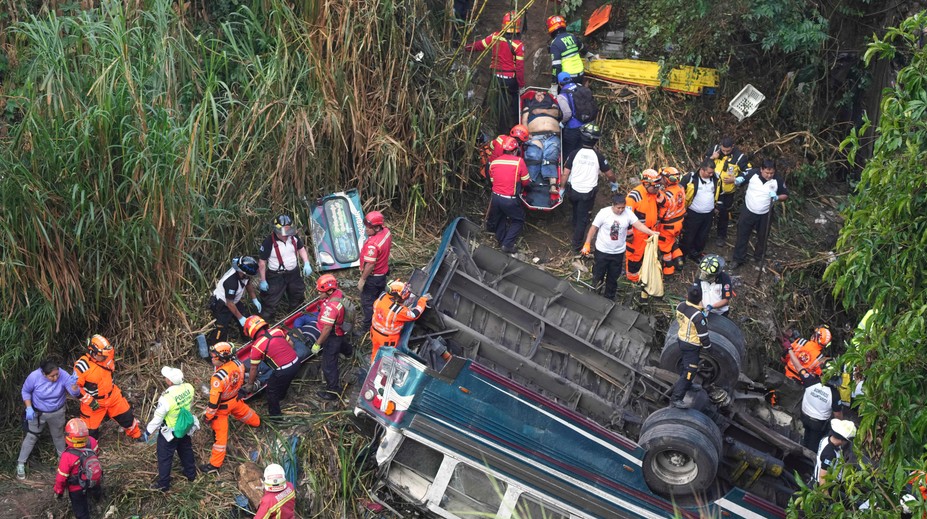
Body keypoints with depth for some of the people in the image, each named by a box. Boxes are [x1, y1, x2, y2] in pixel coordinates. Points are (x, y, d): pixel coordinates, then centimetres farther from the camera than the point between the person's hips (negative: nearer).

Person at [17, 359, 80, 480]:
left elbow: (75, 393, -30)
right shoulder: (34, 377, -29)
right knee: (31, 437, 8)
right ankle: (20, 464, 24)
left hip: (57, 413, 1)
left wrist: (74, 384, -52)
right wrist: (28, 408, -18)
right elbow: (26, 391, -10)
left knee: (58, 436, 23)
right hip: (37, 413, -1)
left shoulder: (63, 375, -29)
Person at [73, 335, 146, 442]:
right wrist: (89, 401, -22)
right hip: (94, 402, -5)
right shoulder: (82, 366, -30)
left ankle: (137, 435, 45)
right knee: (91, 429, 8)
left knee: (126, 416, 18)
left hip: (113, 396, 5)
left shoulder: (107, 356, -13)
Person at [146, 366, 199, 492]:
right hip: (186, 427, 6)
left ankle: (163, 484, 33)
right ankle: (191, 473, 51)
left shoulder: (166, 399, -38)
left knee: (165, 458, 17)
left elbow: (157, 418, -23)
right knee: (186, 450, 30)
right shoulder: (189, 388, -21)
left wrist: (148, 432, -6)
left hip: (170, 432, -6)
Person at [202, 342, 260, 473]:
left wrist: (208, 416, -15)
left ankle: (215, 464, 17)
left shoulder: (218, 377, -40)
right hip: (235, 399, 6)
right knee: (243, 411, 37)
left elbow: (214, 400, -30)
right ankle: (256, 421, 69)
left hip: (222, 406, -6)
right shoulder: (238, 363, -20)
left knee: (220, 433, 5)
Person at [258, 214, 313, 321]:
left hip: (293, 273, 6)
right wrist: (263, 281, -12)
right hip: (276, 276, -6)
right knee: (270, 303, -2)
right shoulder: (269, 242, -27)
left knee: (298, 300, 26)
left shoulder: (293, 237, -11)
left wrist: (306, 263, -7)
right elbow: (262, 262, -18)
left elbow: (301, 249, 8)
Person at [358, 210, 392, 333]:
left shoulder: (372, 244, -36)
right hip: (383, 273, 9)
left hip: (372, 277, -9)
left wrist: (362, 279, -19)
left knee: (367, 303, 8)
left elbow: (370, 264, -30)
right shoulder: (386, 232, -9)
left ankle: (368, 327, 21)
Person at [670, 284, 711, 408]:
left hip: (681, 339, 8)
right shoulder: (698, 316, -31)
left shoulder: (680, 306, -11)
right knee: (689, 371, -1)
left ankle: (687, 385, 52)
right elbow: (703, 335, -22)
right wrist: (707, 346, -3)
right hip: (691, 346, -8)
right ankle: (676, 398, -1)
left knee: (684, 366, 29)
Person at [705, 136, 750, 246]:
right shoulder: (715, 149, -12)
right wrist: (712, 158, -20)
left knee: (723, 214, 12)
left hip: (726, 191, -2)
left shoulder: (740, 157, -20)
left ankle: (721, 236, 31)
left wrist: (735, 180, -23)